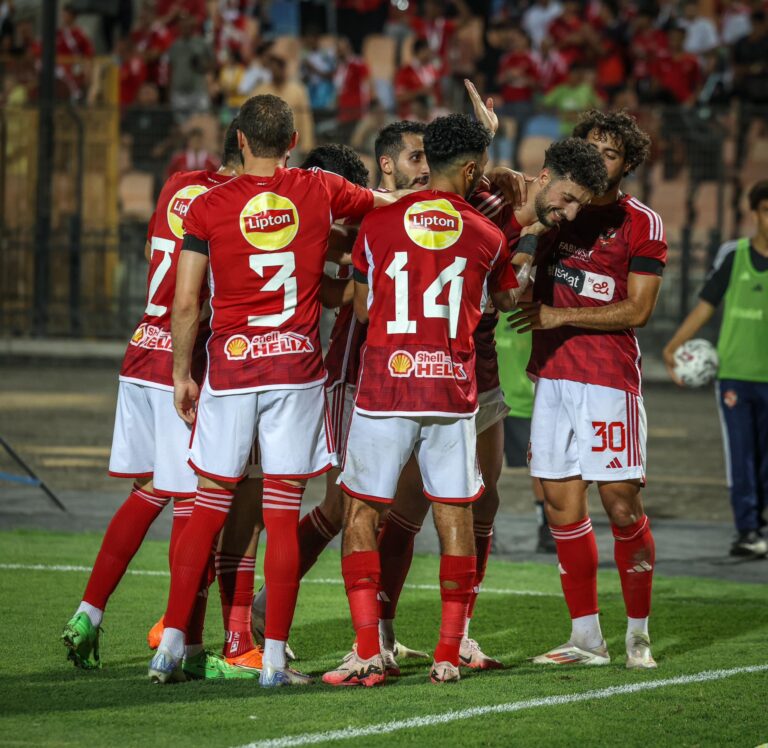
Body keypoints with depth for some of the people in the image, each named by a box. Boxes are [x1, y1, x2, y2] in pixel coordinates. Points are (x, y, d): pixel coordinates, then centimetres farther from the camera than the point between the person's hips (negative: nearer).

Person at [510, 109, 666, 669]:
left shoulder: (642, 224, -2)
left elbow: (637, 310, -7)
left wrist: (561, 316, -12)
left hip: (609, 377, -5)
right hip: (552, 373, 5)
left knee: (622, 506, -6)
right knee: (562, 505, 4)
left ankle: (638, 633, 7)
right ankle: (586, 638, 9)